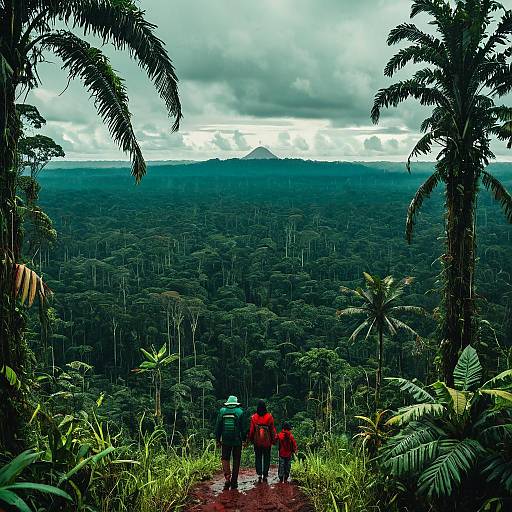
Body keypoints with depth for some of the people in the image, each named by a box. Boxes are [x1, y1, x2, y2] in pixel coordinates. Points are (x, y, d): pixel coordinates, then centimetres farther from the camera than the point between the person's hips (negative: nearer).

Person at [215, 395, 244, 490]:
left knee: (225, 459, 8)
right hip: (237, 441, -1)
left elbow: (218, 427, 5)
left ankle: (227, 478, -10)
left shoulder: (222, 411, 3)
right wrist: (244, 439, 5)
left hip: (225, 441, 1)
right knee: (236, 461, 8)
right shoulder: (240, 412, -2)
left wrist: (218, 440, 11)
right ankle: (234, 482, 10)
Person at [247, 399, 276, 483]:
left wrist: (250, 439, 11)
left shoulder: (254, 417, -5)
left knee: (258, 458, 9)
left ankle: (259, 474, -1)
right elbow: (272, 429, -2)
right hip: (267, 441, 0)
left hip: (257, 441, 0)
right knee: (266, 458, 8)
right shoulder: (269, 416, -6)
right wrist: (273, 440, 7)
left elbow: (251, 429, 0)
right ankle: (265, 475, 5)